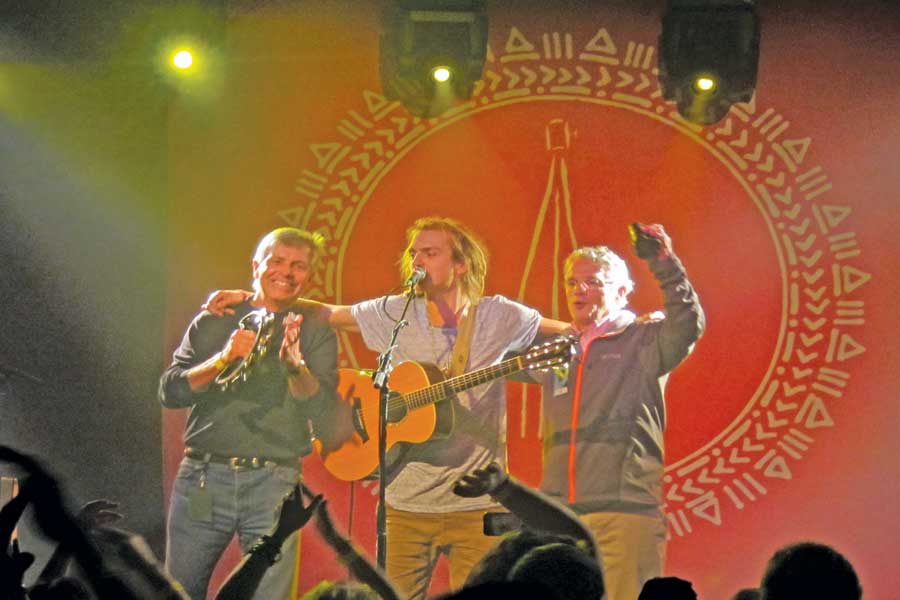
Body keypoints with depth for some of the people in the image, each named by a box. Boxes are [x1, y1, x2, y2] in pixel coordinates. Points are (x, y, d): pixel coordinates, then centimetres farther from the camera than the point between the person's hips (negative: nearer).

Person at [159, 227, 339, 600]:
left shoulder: (316, 332, 9)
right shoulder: (213, 323, 11)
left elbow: (320, 405, -4)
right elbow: (170, 392, 2)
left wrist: (295, 363, -22)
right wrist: (224, 359, -13)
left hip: (273, 483, -1)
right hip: (202, 476, 1)